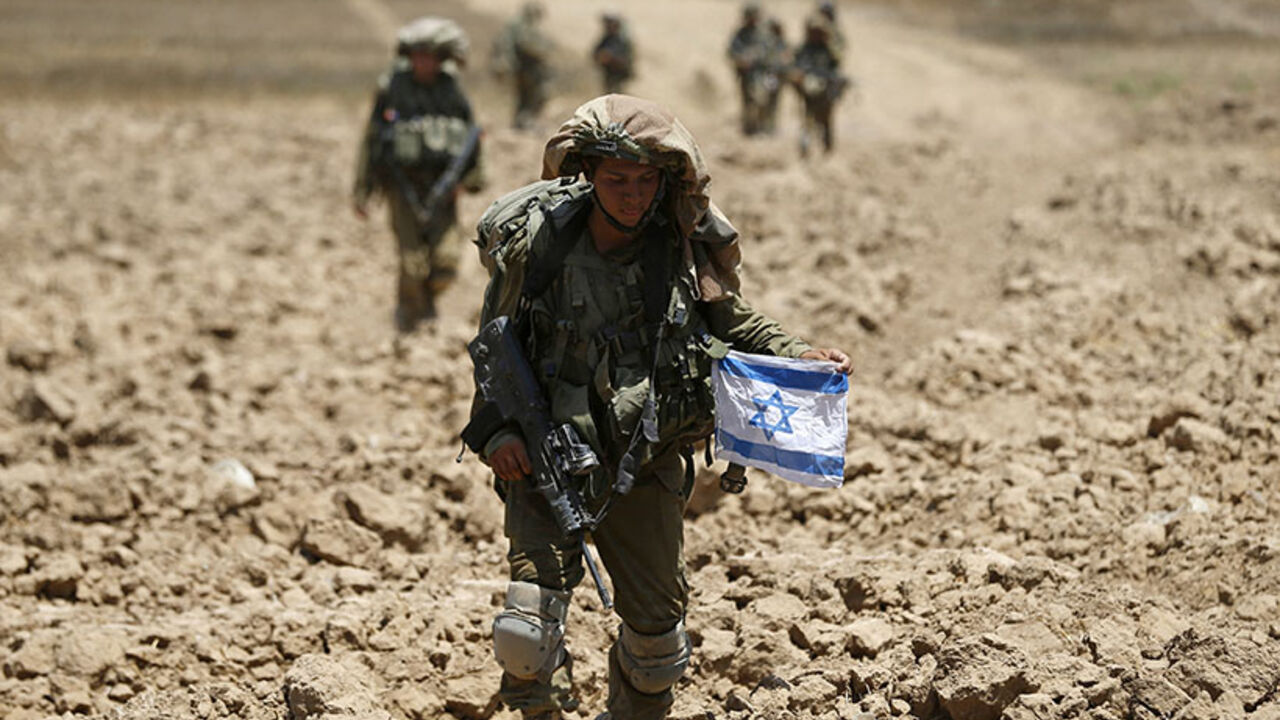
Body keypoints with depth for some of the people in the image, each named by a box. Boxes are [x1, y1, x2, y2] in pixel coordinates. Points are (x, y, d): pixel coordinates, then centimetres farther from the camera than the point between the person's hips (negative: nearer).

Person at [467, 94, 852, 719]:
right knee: (527, 631, -14)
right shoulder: (536, 245, -11)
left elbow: (733, 324, 11)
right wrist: (496, 431, -10)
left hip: (645, 468, 2)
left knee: (657, 625, 11)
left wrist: (796, 357, -5)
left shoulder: (686, 251, -6)